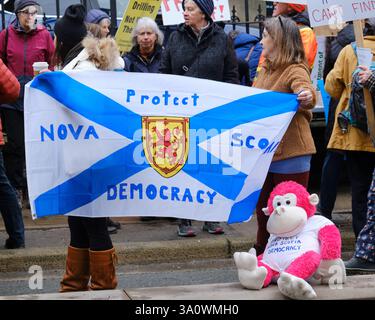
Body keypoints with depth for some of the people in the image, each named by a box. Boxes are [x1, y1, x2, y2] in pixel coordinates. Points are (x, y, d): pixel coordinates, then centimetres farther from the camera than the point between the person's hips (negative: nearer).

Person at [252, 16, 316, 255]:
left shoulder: (295, 70, -12)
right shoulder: (266, 71, 15)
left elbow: (306, 93, -33)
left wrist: (307, 97, -53)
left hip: (290, 154, -8)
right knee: (263, 210, 16)